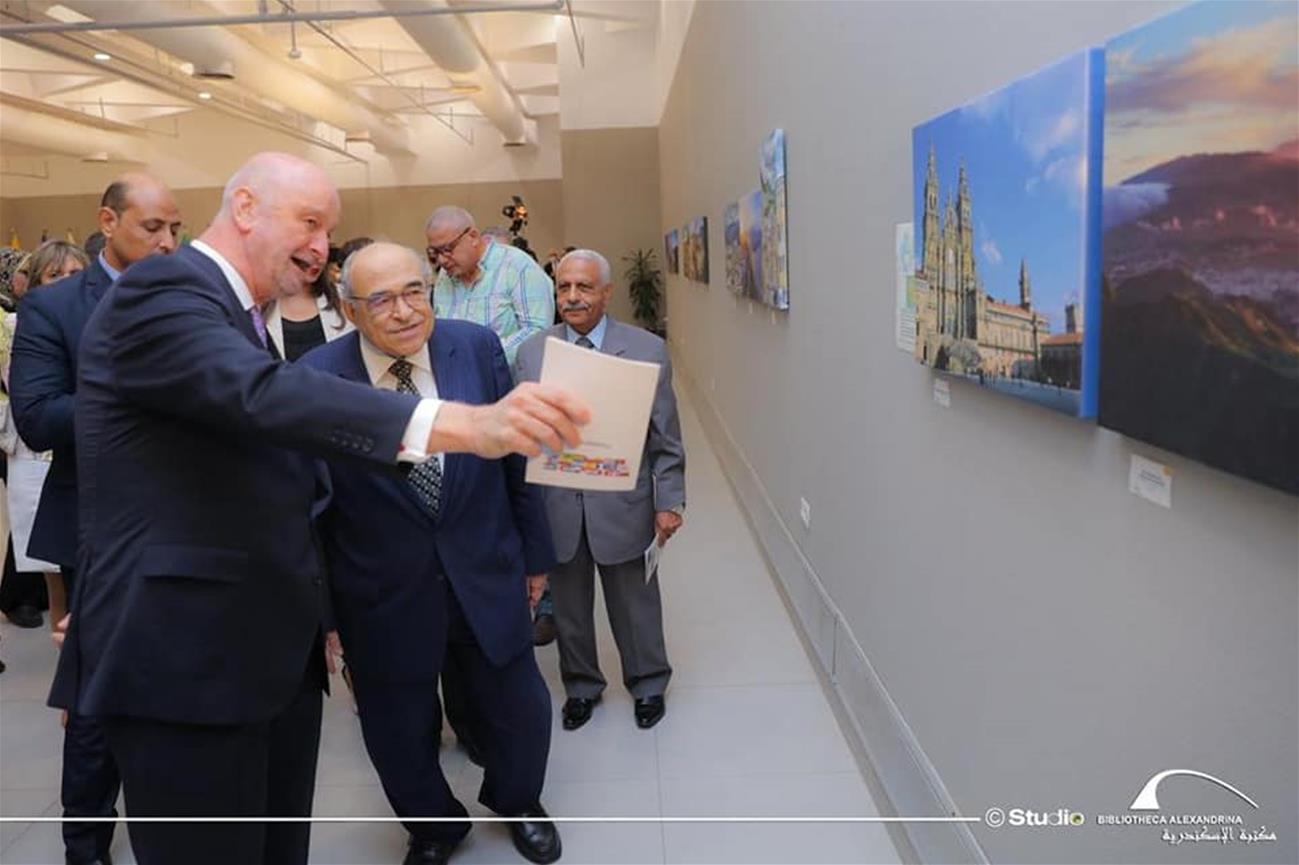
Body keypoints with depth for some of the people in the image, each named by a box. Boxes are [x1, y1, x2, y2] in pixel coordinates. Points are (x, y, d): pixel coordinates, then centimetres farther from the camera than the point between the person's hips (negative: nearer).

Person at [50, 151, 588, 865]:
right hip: (184, 663, -9)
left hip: (275, 653, 9)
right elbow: (267, 394, -32)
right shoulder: (160, 293, -12)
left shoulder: (239, 318, 19)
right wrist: (468, 424, -44)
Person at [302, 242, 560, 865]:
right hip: (384, 597, -1)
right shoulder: (316, 378, -14)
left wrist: (534, 552, 8)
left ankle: (517, 802, 50)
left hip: (487, 577, 2)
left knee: (520, 710, 16)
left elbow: (517, 458, 1)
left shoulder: (477, 347, -8)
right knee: (399, 732, 16)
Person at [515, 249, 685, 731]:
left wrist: (669, 502, -7)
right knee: (569, 606, 17)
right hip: (556, 508, 2)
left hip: (623, 506, -2)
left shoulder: (647, 350, -5)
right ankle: (581, 686, 40)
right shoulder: (531, 352, 0)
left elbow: (666, 438, -4)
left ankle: (648, 685, 38)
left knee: (635, 603, 15)